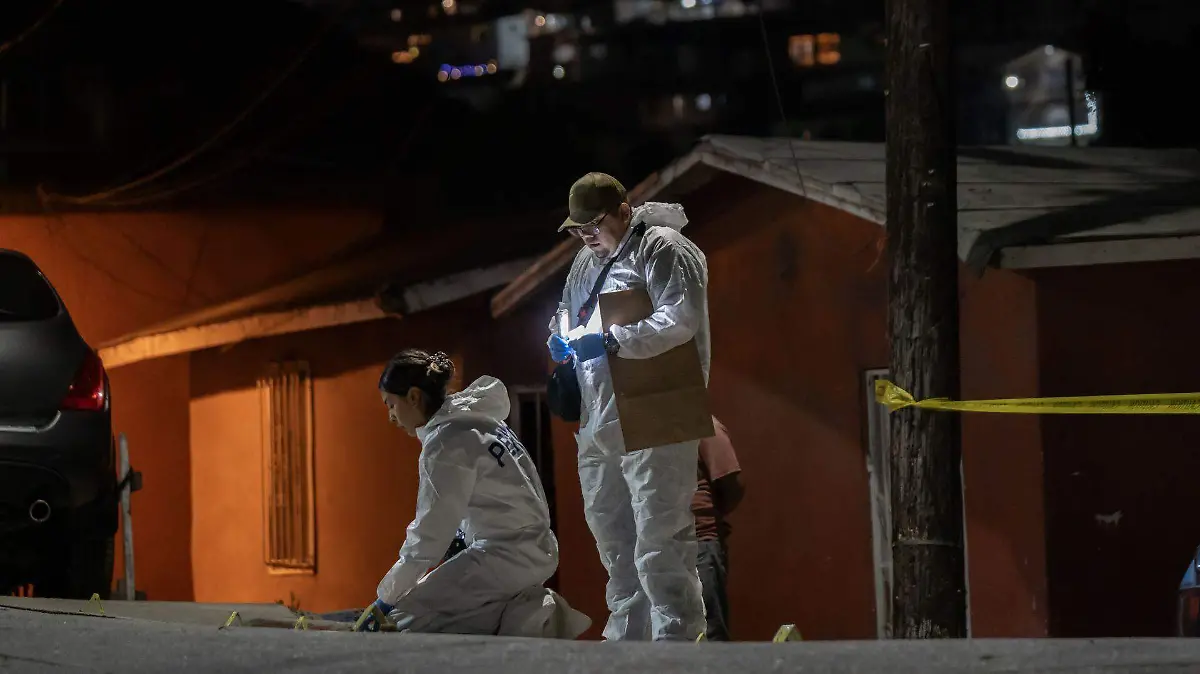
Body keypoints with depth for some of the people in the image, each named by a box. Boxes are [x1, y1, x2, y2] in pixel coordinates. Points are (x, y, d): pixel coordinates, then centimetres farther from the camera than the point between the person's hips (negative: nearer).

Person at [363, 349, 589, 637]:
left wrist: (386, 599, -10)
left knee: (407, 616, -7)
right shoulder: (477, 418, 11)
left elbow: (429, 534, -17)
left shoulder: (445, 443, -16)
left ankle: (518, 618, -11)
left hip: (504, 557, -10)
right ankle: (530, 612, 4)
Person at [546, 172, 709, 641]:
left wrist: (611, 342, -25)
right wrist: (565, 342, 7)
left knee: (658, 542, -11)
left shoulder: (664, 249, -8)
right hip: (599, 422, 9)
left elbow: (681, 319, -20)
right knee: (611, 534, 14)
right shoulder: (587, 261, 20)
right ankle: (626, 636, 23)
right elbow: (574, 317, 31)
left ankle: (675, 642, -10)